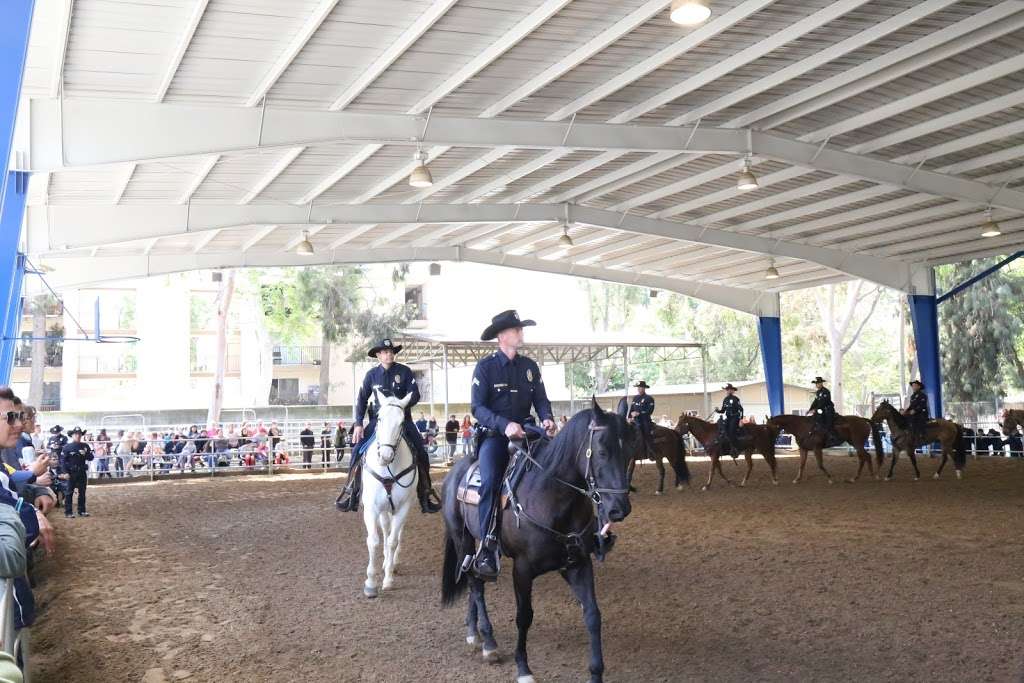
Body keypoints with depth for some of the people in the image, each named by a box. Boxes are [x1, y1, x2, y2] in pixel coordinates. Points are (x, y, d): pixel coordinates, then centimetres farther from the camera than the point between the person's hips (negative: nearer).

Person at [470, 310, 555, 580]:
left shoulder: (530, 366, 11)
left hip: (525, 431, 5)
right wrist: (504, 425, -26)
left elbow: (541, 399, 11)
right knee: (490, 481, -28)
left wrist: (547, 418, -12)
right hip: (494, 433, -5)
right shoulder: (485, 366, -3)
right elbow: (478, 407, -10)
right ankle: (487, 549, -25)